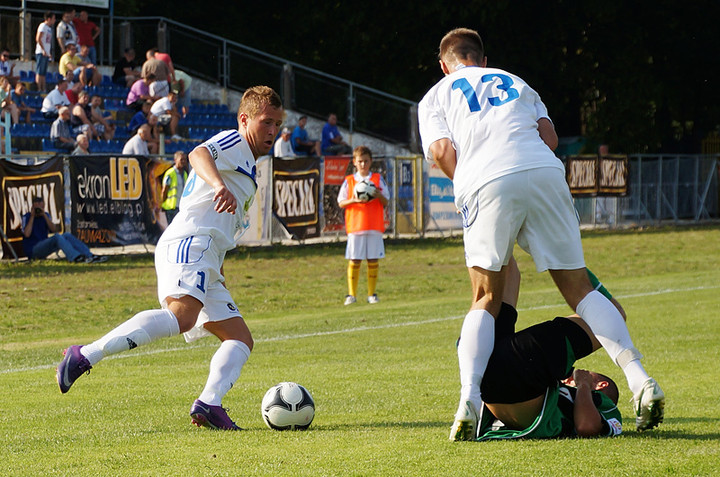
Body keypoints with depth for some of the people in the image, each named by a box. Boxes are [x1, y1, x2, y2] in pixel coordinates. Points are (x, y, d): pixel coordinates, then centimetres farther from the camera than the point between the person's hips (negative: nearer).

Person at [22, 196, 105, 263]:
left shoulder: (45, 215, 15)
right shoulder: (27, 217, -1)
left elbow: (54, 230, -2)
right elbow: (27, 234, -18)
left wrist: (44, 215, -9)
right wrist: (32, 216, -13)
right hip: (33, 251, -6)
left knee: (67, 236, -12)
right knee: (57, 237, -30)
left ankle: (90, 256, -25)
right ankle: (75, 257, -53)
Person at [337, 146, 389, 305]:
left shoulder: (378, 179, 9)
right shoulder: (349, 181, 8)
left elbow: (386, 202, 9)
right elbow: (341, 203, 7)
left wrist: (379, 195, -12)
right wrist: (353, 200, -12)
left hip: (375, 226, 1)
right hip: (355, 226, -1)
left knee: (373, 260, 0)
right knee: (354, 260, -2)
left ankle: (371, 294, 8)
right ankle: (351, 294, 4)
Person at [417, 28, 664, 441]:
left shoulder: (435, 98, 25)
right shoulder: (515, 83, 33)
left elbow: (441, 151, 7)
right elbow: (550, 136, 17)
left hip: (487, 184, -2)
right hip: (545, 174, 2)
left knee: (486, 302, 8)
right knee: (579, 288, 8)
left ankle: (470, 398, -13)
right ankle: (639, 379, -7)